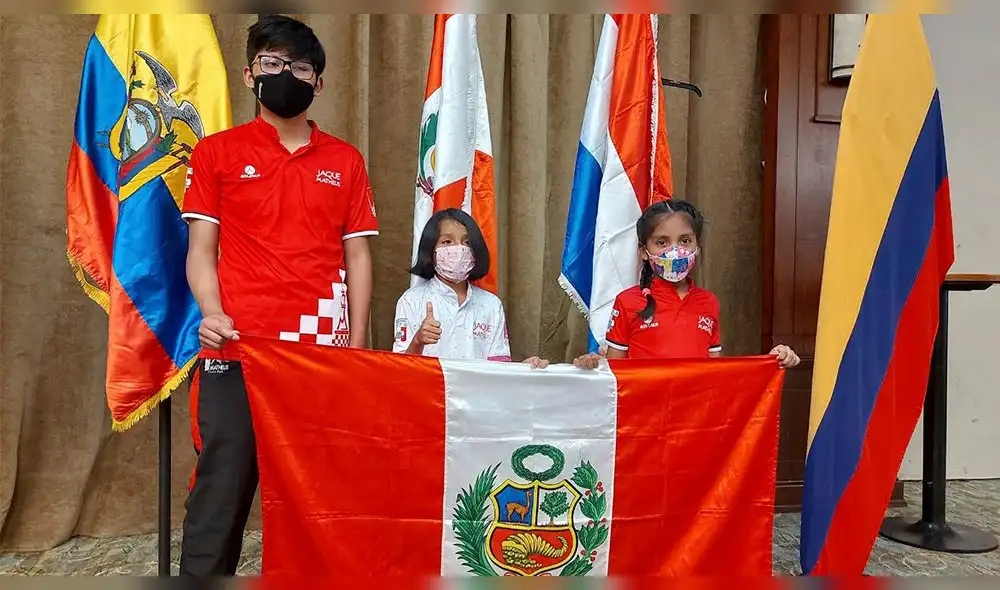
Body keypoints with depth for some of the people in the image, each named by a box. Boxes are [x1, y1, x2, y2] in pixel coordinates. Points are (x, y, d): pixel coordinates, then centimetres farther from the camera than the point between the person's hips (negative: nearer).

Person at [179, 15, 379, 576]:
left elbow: (357, 256, 10)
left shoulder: (345, 160, 12)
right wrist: (212, 314, -11)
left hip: (323, 353, 1)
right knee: (224, 487, 2)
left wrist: (357, 346, 2)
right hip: (236, 351, -1)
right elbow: (201, 250, 7)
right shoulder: (218, 151, 10)